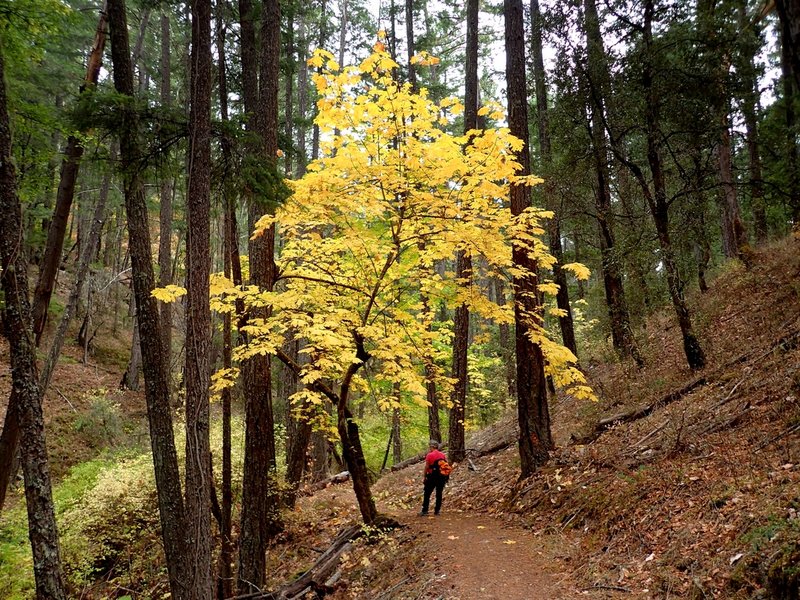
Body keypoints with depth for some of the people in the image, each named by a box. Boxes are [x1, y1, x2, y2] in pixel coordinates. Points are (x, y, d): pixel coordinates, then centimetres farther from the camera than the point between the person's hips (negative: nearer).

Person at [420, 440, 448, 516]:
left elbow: (426, 467, -10)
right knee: (439, 494, 11)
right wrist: (445, 477, 15)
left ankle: (424, 510, 1)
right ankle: (437, 510, 12)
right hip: (442, 477, 5)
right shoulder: (443, 455, 7)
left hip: (432, 476, -5)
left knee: (427, 494, 3)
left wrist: (425, 476, 0)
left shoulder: (429, 455, -9)